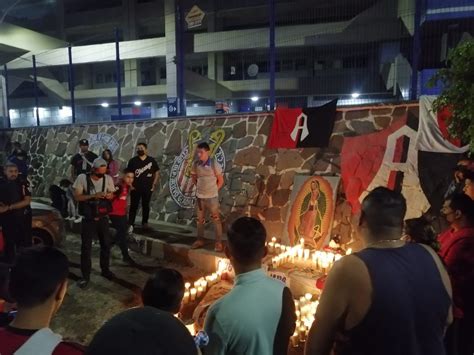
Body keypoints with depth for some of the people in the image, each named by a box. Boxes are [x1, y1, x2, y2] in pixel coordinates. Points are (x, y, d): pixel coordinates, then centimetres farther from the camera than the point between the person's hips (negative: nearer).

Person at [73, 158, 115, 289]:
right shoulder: (82, 178, -12)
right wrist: (93, 195, -26)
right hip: (88, 219, -3)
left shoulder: (108, 179, -4)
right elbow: (77, 197, -12)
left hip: (103, 218, 3)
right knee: (86, 247, 3)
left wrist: (109, 195, -17)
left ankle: (105, 270, 34)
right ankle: (85, 276, 17)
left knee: (106, 244, 14)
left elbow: (112, 194, 7)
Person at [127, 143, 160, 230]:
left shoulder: (151, 160, 2)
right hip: (135, 188, 0)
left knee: (146, 206, 9)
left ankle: (145, 223, 19)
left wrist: (154, 184, -1)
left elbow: (157, 173, 5)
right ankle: (130, 223, 6)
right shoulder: (133, 161, 2)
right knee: (133, 206, 2)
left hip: (147, 188, 1)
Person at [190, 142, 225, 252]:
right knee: (200, 219, 15)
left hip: (212, 197, -4)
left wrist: (213, 190, 1)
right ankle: (200, 240, 29)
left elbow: (221, 180, -3)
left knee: (216, 219, 1)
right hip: (199, 196, 4)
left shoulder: (214, 164, -12)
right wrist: (199, 188, 9)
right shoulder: (195, 164, -2)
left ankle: (219, 242, 9)